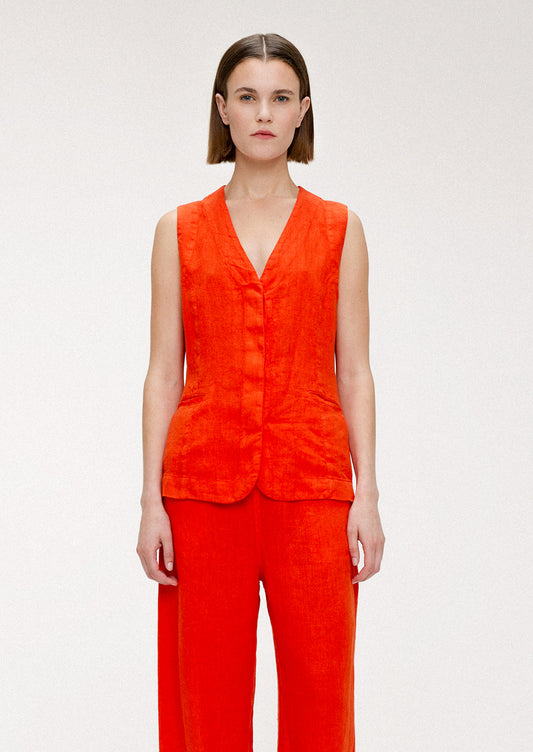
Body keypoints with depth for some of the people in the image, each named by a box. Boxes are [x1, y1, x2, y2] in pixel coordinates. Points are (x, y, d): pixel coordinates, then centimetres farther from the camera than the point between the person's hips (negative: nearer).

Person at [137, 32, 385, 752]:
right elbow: (164, 373, 4)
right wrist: (152, 499, -2)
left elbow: (353, 370, 5)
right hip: (205, 479, 0)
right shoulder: (180, 230, 7)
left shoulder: (339, 228, 7)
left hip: (310, 479, 0)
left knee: (319, 684, 2)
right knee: (209, 689, 5)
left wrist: (367, 493, -2)